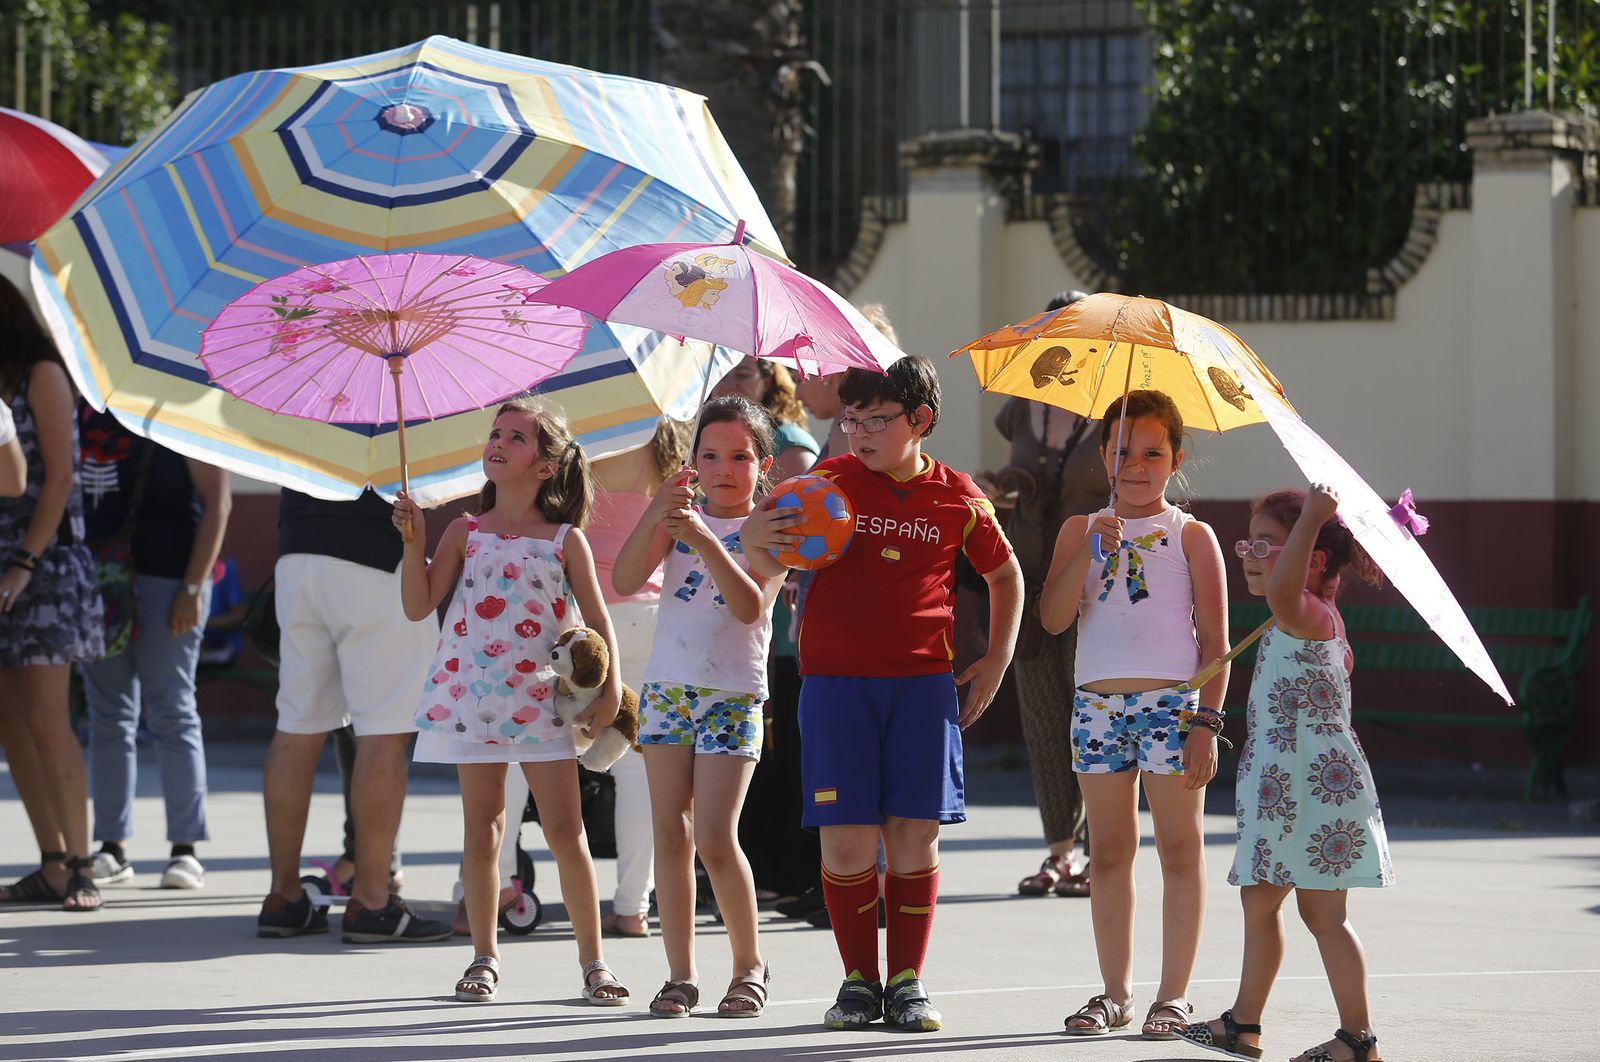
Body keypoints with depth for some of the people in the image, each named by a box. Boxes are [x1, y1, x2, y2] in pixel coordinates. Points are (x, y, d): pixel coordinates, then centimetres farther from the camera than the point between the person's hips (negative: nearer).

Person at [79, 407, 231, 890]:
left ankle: (185, 849, 0)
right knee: (108, 714, 6)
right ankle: (113, 847, 10)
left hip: (165, 574, -5)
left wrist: (193, 587, -13)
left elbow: (217, 504, -7)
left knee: (171, 712, -3)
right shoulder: (87, 408, 11)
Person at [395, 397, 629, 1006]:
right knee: (481, 832, 6)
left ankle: (593, 962, 4)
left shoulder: (566, 540, 1)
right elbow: (418, 606, 3)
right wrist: (412, 541, -7)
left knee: (566, 834, -3)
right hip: (473, 697, 2)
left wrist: (610, 688, -7)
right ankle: (484, 959, 14)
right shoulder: (465, 533, 6)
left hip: (541, 699, -2)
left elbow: (597, 620, 2)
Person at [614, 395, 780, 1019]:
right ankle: (680, 975, 6)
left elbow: (751, 606, -20)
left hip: (734, 696, -3)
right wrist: (655, 516, -23)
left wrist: (703, 540, -32)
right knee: (670, 831, 0)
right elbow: (624, 582, -8)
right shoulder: (679, 518, 7)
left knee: (715, 837, -11)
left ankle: (750, 966, 6)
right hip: (667, 687, 3)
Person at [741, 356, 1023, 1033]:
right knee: (846, 839, -4)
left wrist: (997, 659, 12)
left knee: (915, 835, -1)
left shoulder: (958, 498, 5)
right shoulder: (830, 481, 4)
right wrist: (755, 538, -16)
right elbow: (768, 570, 7)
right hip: (835, 679, 0)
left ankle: (907, 983, 9)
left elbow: (1005, 574, 21)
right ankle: (859, 980, 9)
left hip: (923, 683, 0)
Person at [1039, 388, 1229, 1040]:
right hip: (1098, 703, 3)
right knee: (1109, 851, 7)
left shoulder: (1191, 537, 3)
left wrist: (1207, 723, -7)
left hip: (1172, 703, -3)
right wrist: (1091, 550, -15)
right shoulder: (1081, 532, 10)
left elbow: (1215, 640, 1)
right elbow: (1053, 617, -3)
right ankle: (1115, 992, 14)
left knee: (1180, 850, -1)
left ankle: (1174, 996, 3)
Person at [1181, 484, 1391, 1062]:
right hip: (1283, 790, 11)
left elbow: (1281, 591, -41)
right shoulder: (1310, 623, 15)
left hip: (1316, 786, -11)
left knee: (1322, 911, -6)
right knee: (1260, 901, 17)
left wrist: (1312, 520, -39)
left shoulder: (1310, 616, -17)